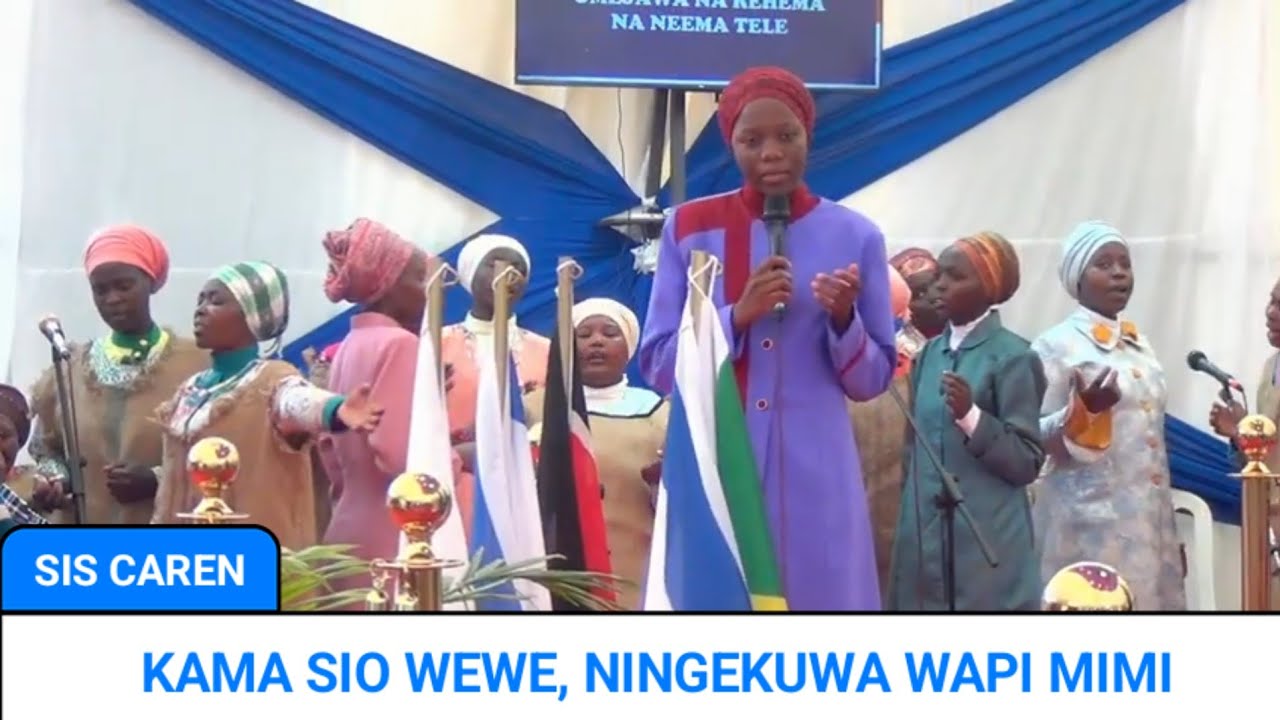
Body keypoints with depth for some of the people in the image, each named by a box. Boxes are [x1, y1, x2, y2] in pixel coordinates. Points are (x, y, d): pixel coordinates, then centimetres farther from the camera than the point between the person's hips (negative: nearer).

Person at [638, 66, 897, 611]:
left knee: (819, 597, 2)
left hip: (815, 473, 0)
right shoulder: (689, 229, 3)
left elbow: (872, 381, 5)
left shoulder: (856, 236, 3)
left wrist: (843, 321, -14)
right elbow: (658, 367, 1)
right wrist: (738, 316, -13)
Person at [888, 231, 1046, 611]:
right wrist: (908, 518, 12)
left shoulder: (1013, 357, -6)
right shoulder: (929, 353, 11)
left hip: (987, 547, -6)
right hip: (923, 542, 6)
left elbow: (1027, 462, -9)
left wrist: (971, 416, -20)